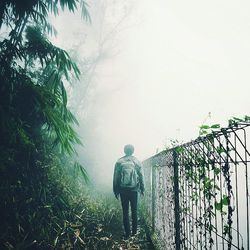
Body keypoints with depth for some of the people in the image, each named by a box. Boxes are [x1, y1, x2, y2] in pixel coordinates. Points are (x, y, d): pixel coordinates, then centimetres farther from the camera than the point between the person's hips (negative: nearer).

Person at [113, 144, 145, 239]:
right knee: (134, 211, 12)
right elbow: (141, 176, 2)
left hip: (123, 190, 0)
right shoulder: (136, 162, -2)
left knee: (125, 212, 6)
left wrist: (116, 191, 8)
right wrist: (142, 189, 11)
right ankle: (134, 231, 17)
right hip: (134, 190, 0)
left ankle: (127, 233, 7)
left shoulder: (119, 162, -2)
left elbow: (116, 177, 0)